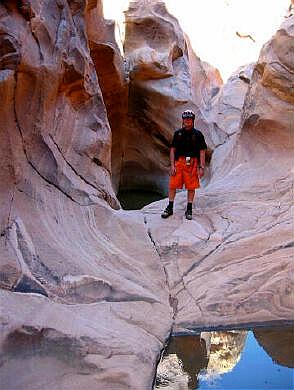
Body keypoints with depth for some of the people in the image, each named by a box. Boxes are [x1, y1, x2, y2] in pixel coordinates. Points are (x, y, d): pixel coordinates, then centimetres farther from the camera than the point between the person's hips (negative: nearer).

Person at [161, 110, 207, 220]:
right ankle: (170, 208, 11)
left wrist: (201, 167, -5)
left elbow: (202, 152, 3)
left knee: (191, 187, 2)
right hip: (179, 162, 1)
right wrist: (172, 165, -1)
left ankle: (189, 210, 13)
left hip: (192, 163, -1)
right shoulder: (178, 133, 10)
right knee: (172, 186, 0)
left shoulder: (198, 134, 5)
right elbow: (172, 150, 9)